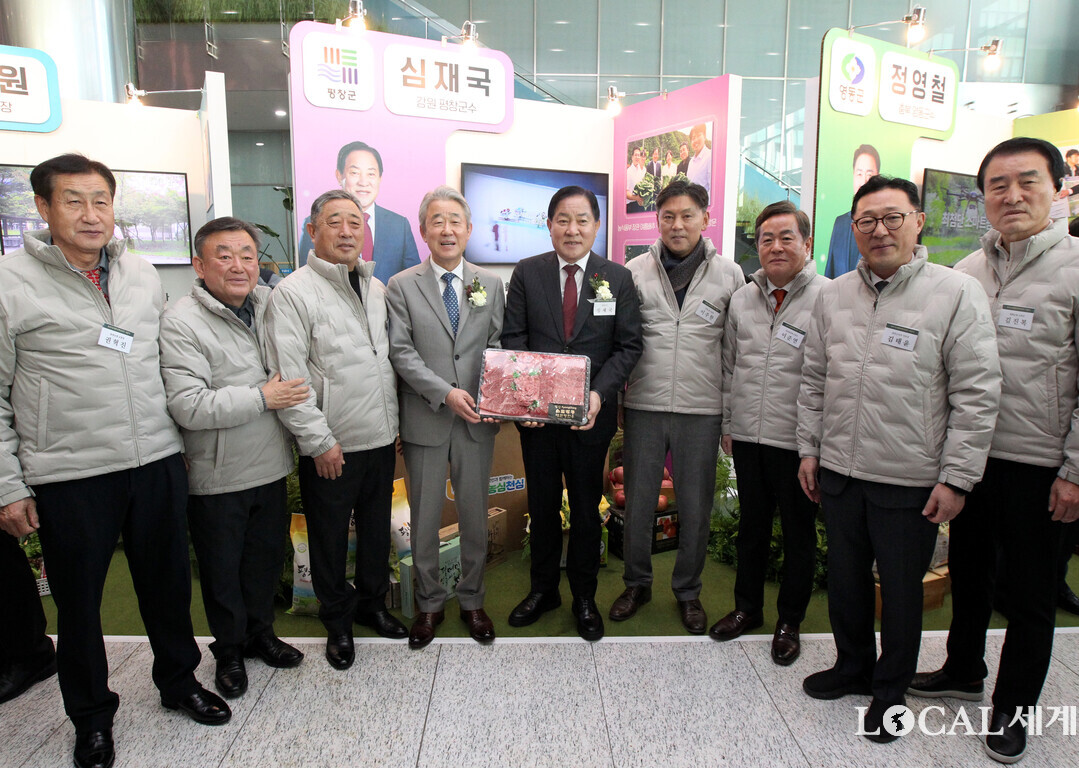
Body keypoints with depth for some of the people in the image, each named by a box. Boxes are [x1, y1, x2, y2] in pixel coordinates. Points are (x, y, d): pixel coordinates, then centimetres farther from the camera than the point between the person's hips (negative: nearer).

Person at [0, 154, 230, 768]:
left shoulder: (142, 274, 6)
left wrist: (179, 440, 14)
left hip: (158, 463, 4)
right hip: (68, 476, -3)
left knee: (169, 583, 17)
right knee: (79, 602, 13)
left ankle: (180, 680, 39)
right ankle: (92, 715, 35)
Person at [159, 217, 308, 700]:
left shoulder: (271, 305, 2)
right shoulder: (181, 323, -17)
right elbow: (188, 406, -25)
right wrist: (262, 398, -20)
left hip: (270, 465, 6)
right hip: (217, 475, -5)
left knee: (267, 557, 20)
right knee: (222, 569, 13)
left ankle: (260, 632, 42)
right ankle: (229, 650, 35)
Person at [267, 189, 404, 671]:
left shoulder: (377, 288, 10)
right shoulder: (293, 292, -10)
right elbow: (287, 377, -15)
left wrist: (393, 422, 10)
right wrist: (319, 440, -16)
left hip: (381, 438, 6)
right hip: (330, 447, -5)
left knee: (377, 531, 19)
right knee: (330, 539, 11)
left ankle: (372, 604, 39)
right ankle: (337, 622, 31)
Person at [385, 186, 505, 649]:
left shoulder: (490, 285, 7)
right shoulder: (402, 286, 0)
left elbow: (499, 346, 5)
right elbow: (401, 352, -7)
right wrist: (445, 392, -17)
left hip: (476, 420, 2)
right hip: (425, 420, -1)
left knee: (475, 515, 12)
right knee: (424, 519, 10)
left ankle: (472, 600, 31)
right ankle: (429, 604, 29)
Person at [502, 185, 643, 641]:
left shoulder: (618, 278, 0)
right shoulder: (527, 273, 1)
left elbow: (629, 345, -3)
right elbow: (513, 338, -1)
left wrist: (600, 392, -18)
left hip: (591, 414, 0)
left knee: (586, 506, 12)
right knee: (542, 503, 14)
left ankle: (584, 597, 31)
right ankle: (543, 589, 34)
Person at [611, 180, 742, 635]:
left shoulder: (729, 275, 3)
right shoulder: (635, 272, 2)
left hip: (701, 410, 0)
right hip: (644, 407, 0)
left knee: (695, 509, 10)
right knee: (638, 503, 10)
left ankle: (688, 591, 31)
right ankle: (637, 583, 31)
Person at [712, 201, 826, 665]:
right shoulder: (742, 299, 8)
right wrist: (727, 423, 12)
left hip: (798, 441, -4)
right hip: (748, 436, 5)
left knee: (799, 533, 11)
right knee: (751, 526, 18)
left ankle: (789, 621, 29)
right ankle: (747, 608, 36)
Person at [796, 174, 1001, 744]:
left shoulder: (957, 293, -8)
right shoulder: (833, 295, 5)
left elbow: (977, 394, -9)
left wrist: (957, 479, -11)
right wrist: (809, 449, 8)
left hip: (912, 482, -4)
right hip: (839, 473, 4)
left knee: (902, 590, 13)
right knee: (845, 579, 19)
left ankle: (890, 691, 34)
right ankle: (852, 666, 42)